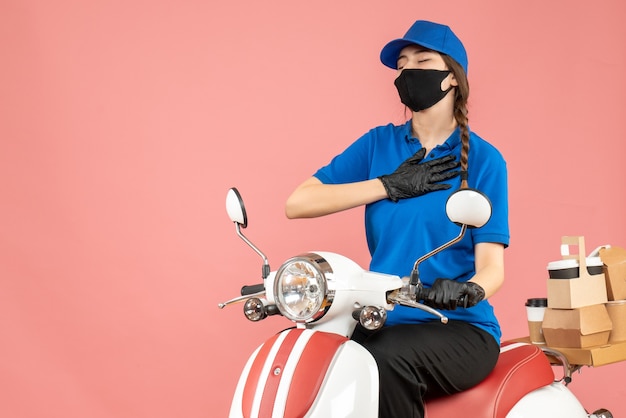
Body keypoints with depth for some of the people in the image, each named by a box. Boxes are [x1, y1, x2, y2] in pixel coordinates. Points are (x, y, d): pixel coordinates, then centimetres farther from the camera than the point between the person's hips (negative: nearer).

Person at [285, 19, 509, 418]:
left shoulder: (483, 159, -1)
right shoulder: (379, 143, 8)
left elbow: (491, 265, -7)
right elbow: (297, 202, -3)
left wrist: (468, 290, -31)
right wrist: (390, 185, -9)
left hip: (460, 328, -2)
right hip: (385, 323, 3)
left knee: (386, 359, -33)